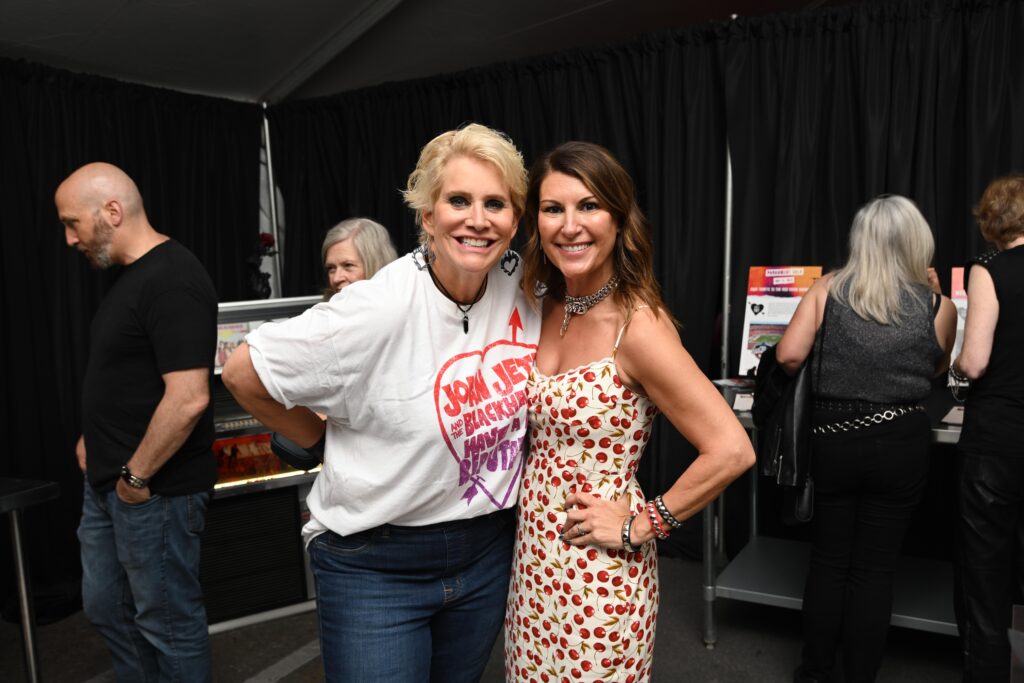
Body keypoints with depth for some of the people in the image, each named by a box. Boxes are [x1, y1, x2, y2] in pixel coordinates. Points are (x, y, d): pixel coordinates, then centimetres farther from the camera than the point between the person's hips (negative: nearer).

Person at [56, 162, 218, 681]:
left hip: (154, 489, -10)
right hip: (108, 482, 10)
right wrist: (94, 437, 13)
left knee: (167, 620, 7)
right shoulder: (132, 275, 11)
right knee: (105, 606, 22)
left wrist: (137, 475, -18)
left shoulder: (172, 282, -22)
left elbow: (188, 398, -29)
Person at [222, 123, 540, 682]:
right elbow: (244, 373, -14)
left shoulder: (525, 285, -9)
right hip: (377, 567, -5)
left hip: (487, 552, 5)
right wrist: (325, 438, -4)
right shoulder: (380, 308, -24)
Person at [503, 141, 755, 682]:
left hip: (599, 572, -6)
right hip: (534, 558, 7)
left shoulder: (636, 323, -20)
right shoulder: (548, 309, 1)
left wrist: (640, 526, -16)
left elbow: (731, 450, -23)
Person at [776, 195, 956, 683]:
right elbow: (936, 370, 17)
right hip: (899, 444, 0)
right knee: (875, 568, 11)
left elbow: (788, 356, -10)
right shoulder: (938, 308, 1)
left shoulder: (828, 290, -1)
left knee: (828, 560, 15)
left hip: (832, 438, 1)